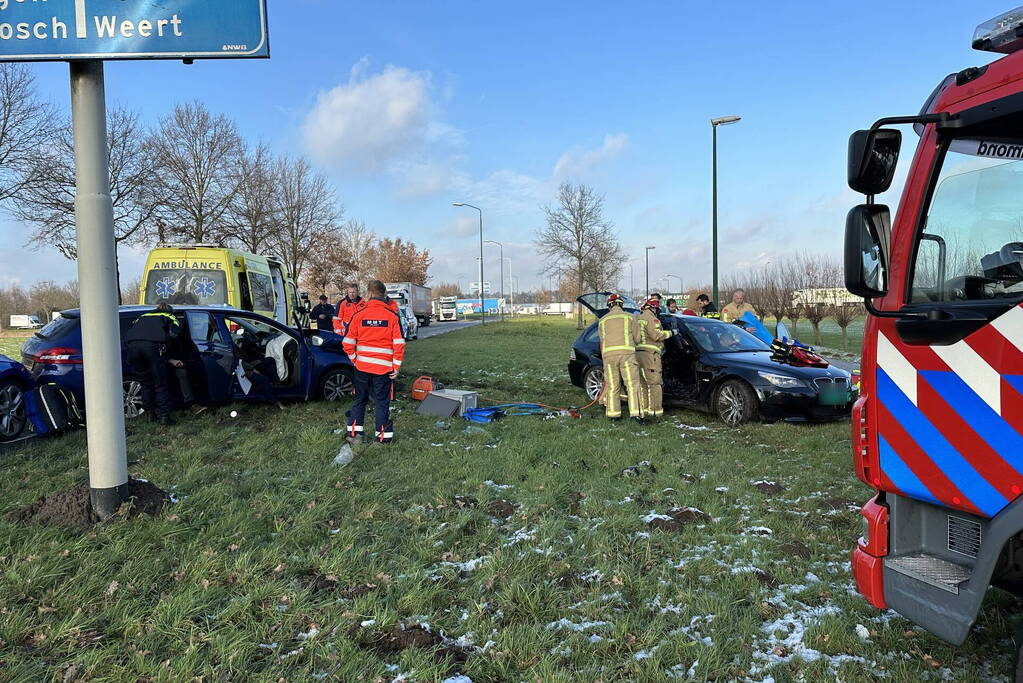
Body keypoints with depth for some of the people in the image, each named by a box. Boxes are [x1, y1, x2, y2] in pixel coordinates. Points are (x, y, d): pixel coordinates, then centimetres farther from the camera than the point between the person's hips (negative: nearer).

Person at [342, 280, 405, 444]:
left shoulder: (359, 314, -1)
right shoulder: (392, 315, -6)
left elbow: (348, 342, -1)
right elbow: (399, 343, -8)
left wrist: (355, 359, 12)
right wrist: (396, 367, -2)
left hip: (362, 366, 2)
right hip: (384, 367, -2)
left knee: (360, 399, 16)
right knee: (382, 402, 7)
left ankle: (354, 433, 17)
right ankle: (383, 437, 10)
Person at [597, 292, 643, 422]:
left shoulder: (602, 321, 19)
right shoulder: (629, 317, 12)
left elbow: (602, 340, 16)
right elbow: (637, 338, 14)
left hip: (608, 354, 3)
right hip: (626, 353, -2)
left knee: (612, 386, 10)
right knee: (632, 384, -3)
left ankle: (613, 413, 11)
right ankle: (636, 412, -12)